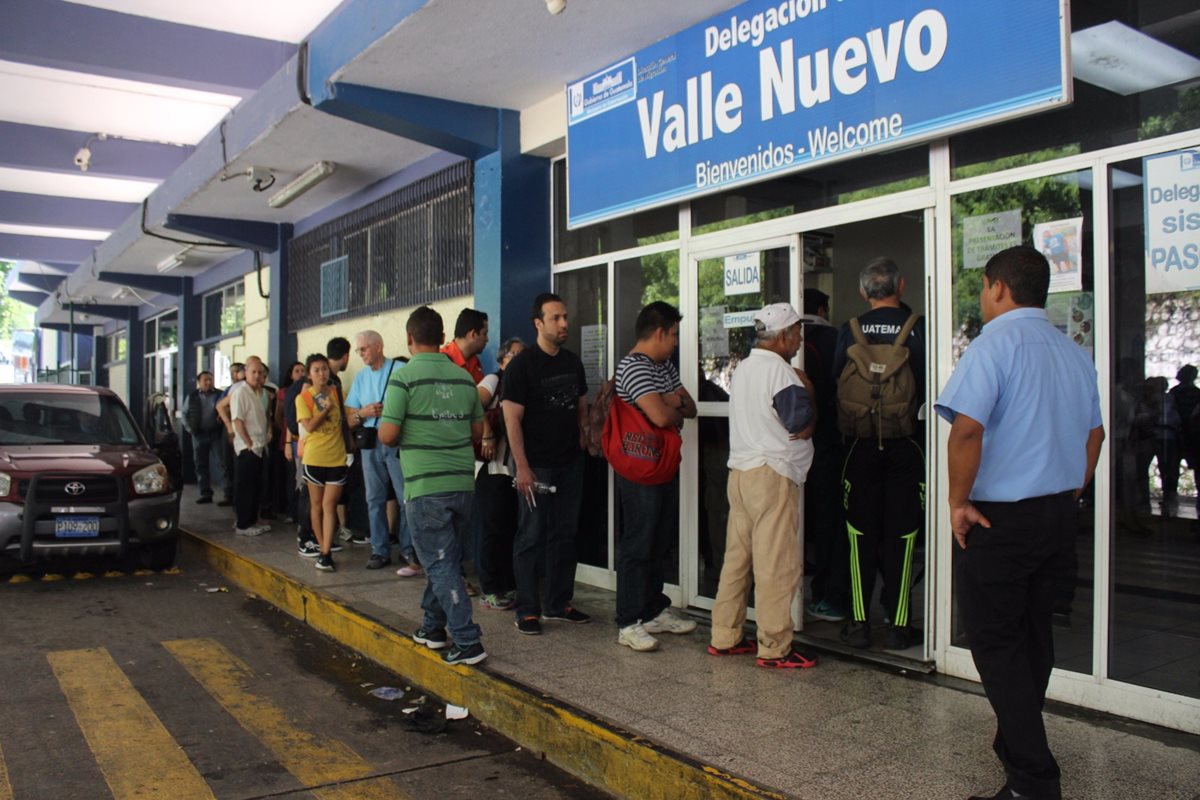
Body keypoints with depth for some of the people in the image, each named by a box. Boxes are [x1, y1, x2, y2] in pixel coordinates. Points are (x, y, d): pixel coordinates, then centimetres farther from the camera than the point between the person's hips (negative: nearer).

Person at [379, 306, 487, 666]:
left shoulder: (404, 376, -9)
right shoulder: (464, 377, 7)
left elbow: (388, 434, -13)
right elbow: (477, 431, 13)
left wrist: (383, 425, 9)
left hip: (426, 487, -6)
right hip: (463, 482, 6)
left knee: (441, 563, -1)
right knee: (443, 557, 19)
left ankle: (468, 642, -3)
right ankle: (433, 627, 30)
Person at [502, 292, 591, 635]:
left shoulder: (573, 362, 9)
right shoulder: (522, 364, -9)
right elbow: (512, 418, -12)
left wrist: (583, 443, 8)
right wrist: (522, 468, -16)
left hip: (570, 464, 6)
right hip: (537, 465, -6)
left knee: (565, 534, 11)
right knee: (532, 536, 1)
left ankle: (558, 603, 22)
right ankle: (527, 610, 9)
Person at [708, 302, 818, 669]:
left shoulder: (744, 367, 17)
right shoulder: (780, 371, -12)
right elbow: (800, 419, -17)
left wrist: (803, 424, 7)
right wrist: (807, 390, 0)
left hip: (740, 471, 9)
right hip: (772, 474, -9)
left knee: (737, 556, 12)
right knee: (777, 565, -4)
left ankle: (724, 637, 18)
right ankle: (774, 648, 1)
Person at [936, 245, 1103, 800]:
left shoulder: (995, 343, -15)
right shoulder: (1074, 352, 10)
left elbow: (967, 429, -27)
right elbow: (1094, 435, 17)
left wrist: (959, 502, -16)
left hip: (1000, 518, -8)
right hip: (1058, 514, 8)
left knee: (997, 645, 0)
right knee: (1034, 637, 19)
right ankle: (1018, 745, 34)